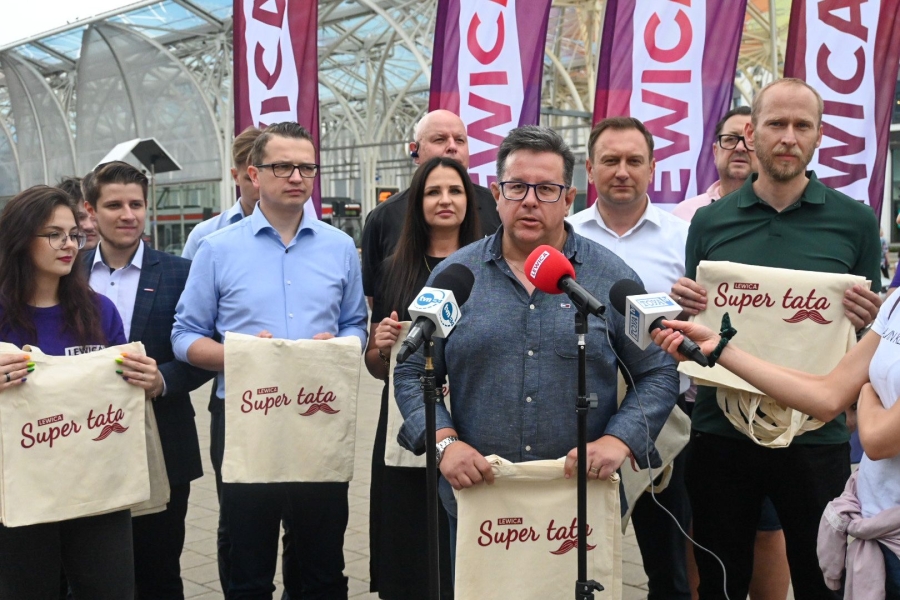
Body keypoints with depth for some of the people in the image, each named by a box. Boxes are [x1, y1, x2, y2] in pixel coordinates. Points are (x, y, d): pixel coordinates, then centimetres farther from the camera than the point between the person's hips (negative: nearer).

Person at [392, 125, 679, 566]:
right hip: (475, 503, 1)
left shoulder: (612, 277, 2)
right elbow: (412, 375, 5)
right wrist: (444, 442, -10)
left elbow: (658, 374, 3)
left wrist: (618, 440, -12)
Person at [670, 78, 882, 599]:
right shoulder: (710, 222, 4)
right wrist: (685, 308, -11)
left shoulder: (855, 221, 1)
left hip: (816, 434, -1)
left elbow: (872, 335, 7)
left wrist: (870, 320, -15)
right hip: (721, 433, 1)